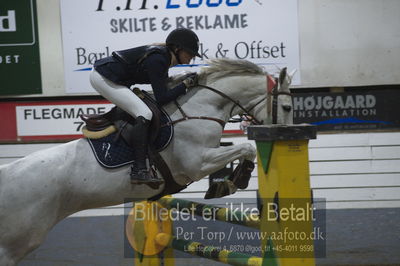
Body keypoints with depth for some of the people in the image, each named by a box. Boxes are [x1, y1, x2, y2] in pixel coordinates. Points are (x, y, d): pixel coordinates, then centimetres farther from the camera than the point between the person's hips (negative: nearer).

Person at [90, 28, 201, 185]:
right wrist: (186, 84, -16)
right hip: (103, 78, -11)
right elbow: (162, 98, -22)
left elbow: (163, 86, 18)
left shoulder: (163, 56, 6)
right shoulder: (157, 60, -21)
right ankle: (139, 171, -22)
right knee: (144, 114, -18)